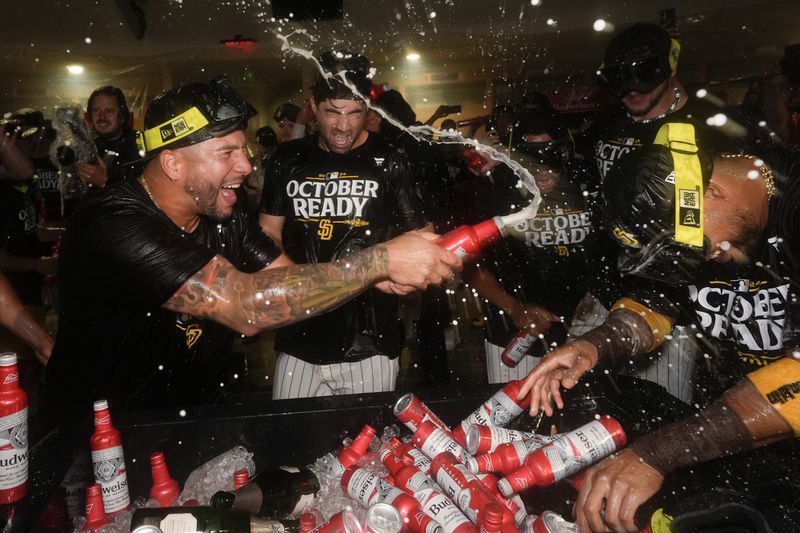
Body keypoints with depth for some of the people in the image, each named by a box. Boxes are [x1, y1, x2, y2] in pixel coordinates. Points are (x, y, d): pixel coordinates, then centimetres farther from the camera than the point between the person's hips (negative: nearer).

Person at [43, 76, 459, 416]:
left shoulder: (224, 211, -1)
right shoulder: (115, 226, -27)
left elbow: (291, 285, -2)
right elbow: (248, 306, -35)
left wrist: (377, 273, -18)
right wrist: (381, 259, -31)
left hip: (194, 419, 6)